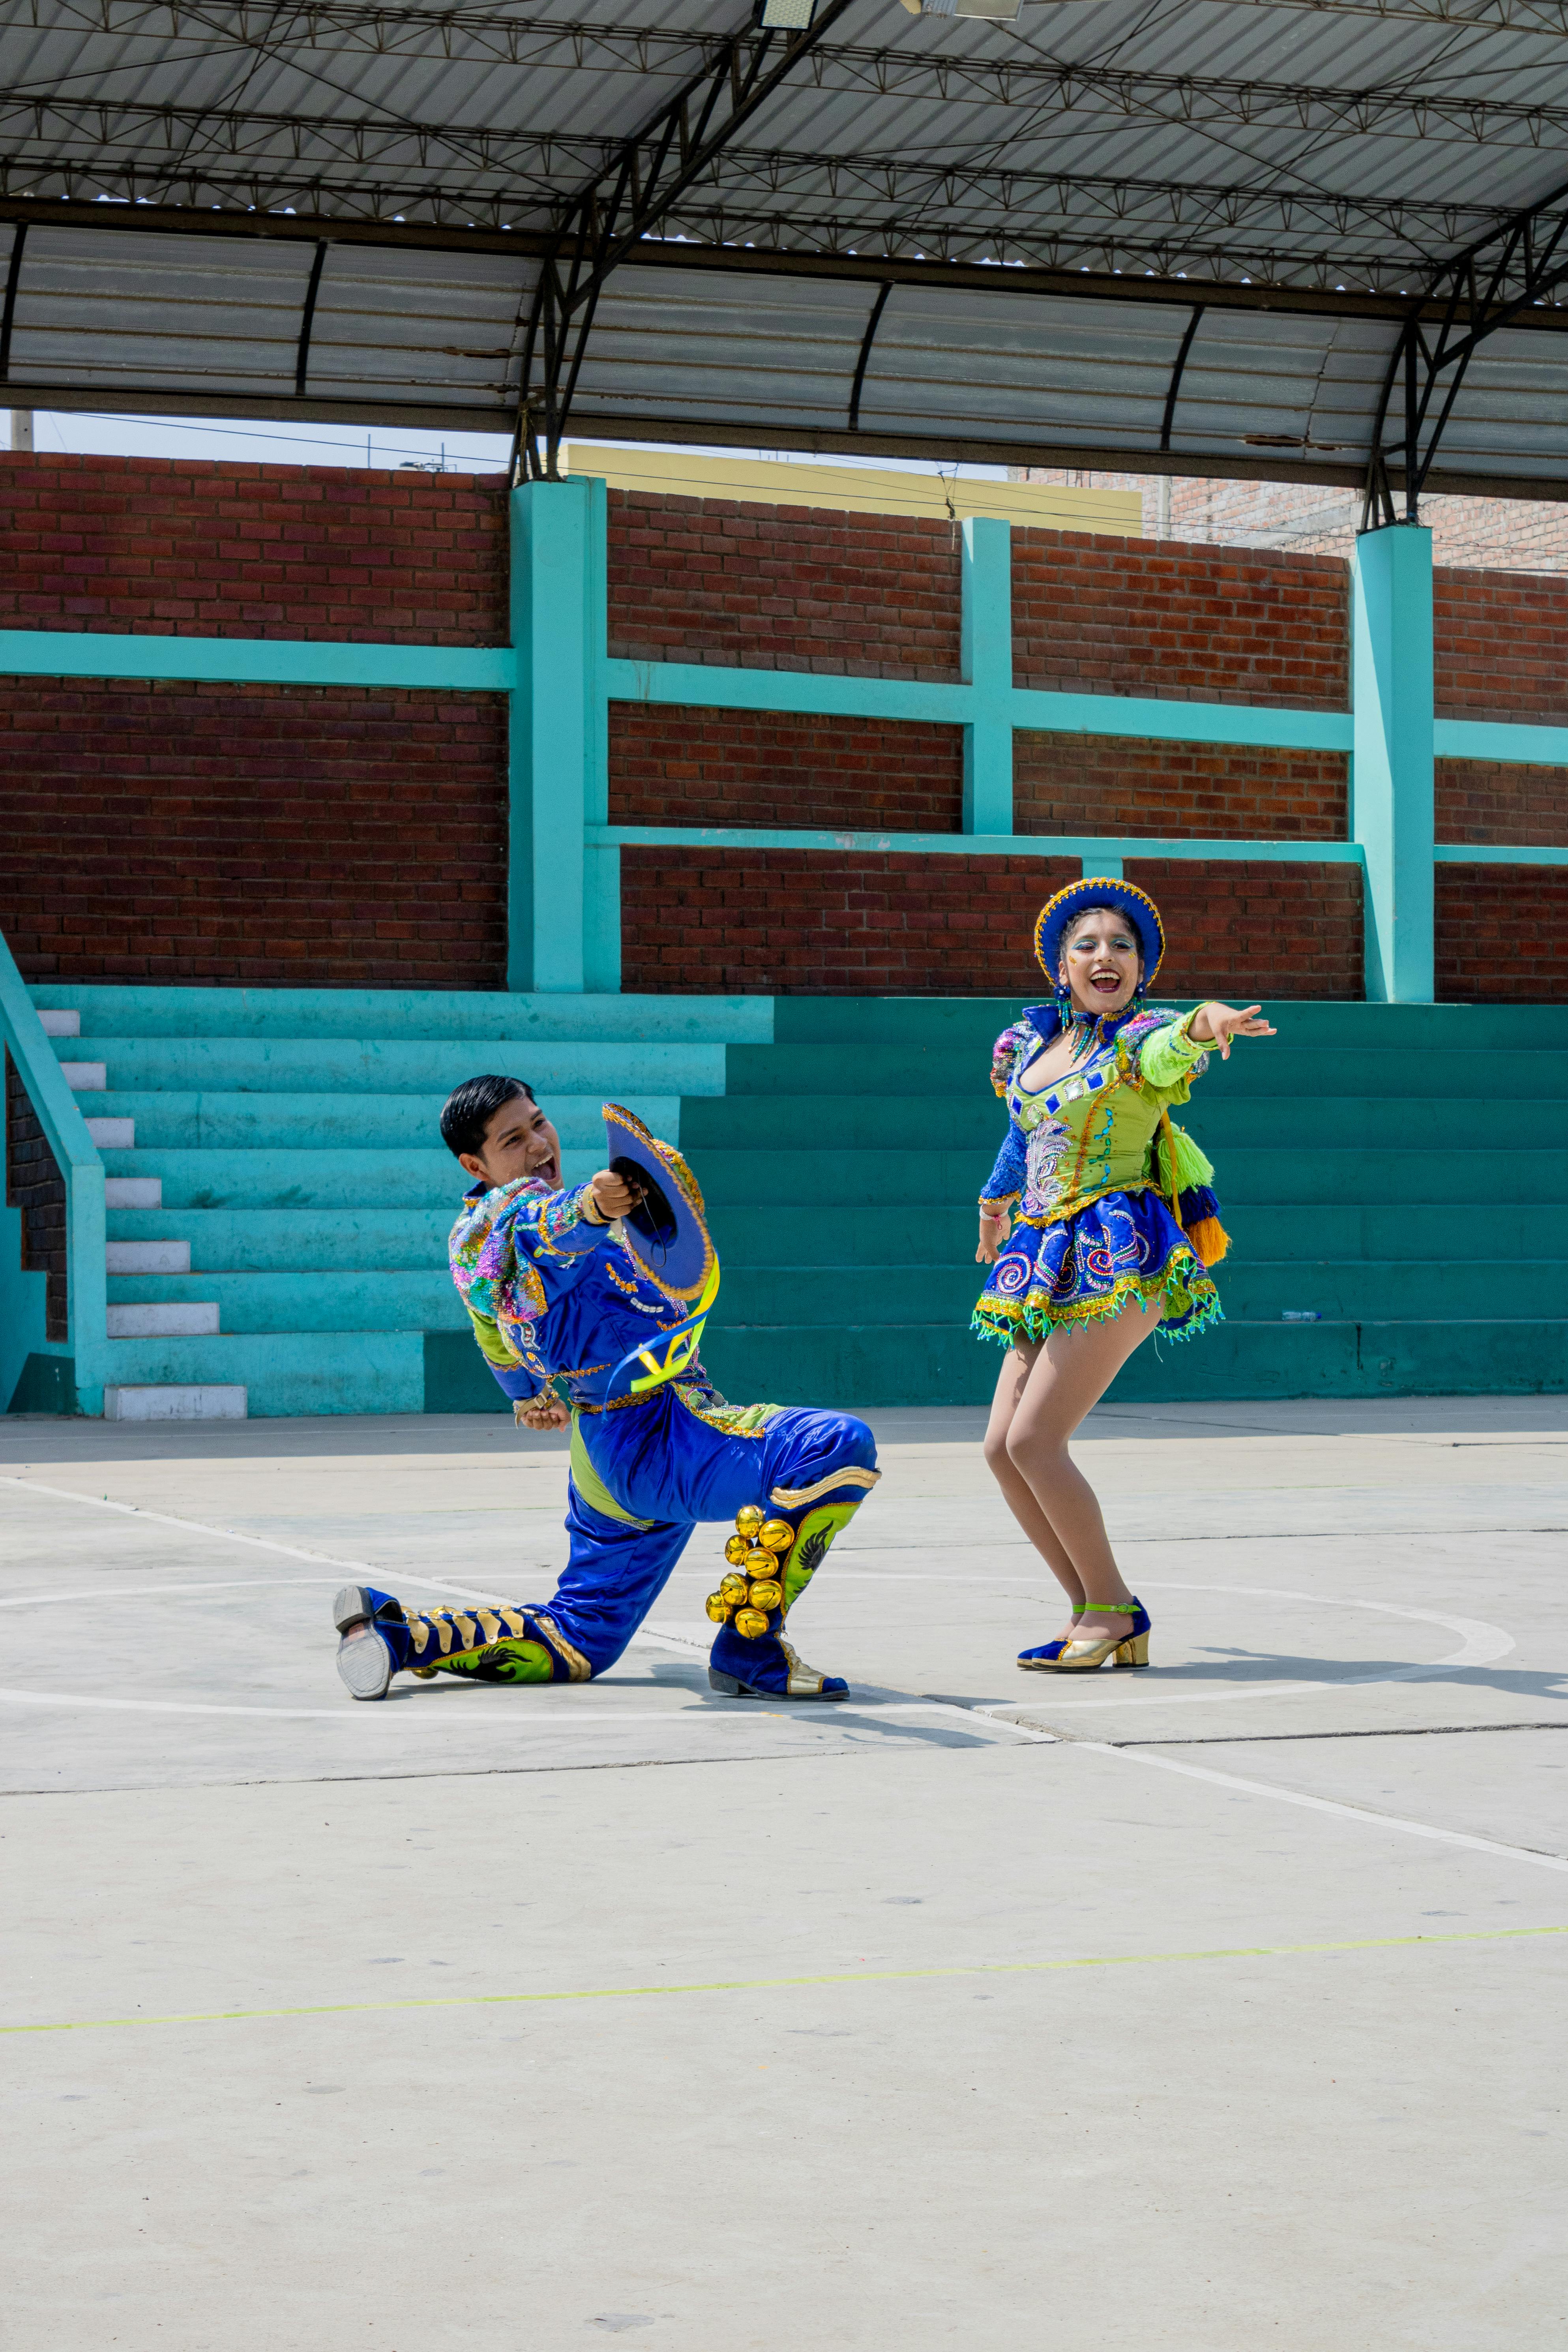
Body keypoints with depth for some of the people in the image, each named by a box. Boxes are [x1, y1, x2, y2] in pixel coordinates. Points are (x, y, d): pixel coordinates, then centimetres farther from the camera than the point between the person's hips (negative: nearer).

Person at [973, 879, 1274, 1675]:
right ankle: (1102, 1616, 10)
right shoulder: (1033, 1041, 13)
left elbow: (1175, 1045, -32)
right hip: (1051, 1264, 8)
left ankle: (1112, 1610, 0)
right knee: (1002, 1448, 3)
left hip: (1119, 1258, -8)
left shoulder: (1141, 1041, -6)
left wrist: (1211, 1021, -55)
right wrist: (994, 1205, 47)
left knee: (1033, 1440, -14)